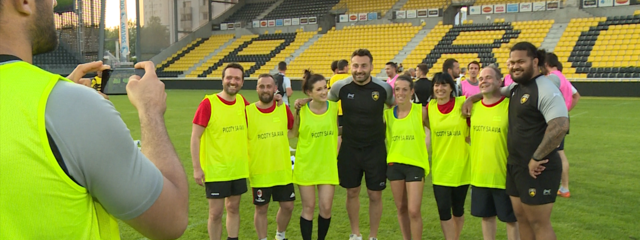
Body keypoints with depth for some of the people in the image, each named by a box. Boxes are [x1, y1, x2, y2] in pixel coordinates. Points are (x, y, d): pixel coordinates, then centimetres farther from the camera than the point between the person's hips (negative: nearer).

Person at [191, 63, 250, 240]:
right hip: (215, 170, -4)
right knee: (216, 212, 3)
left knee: (233, 208, 16)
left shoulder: (243, 102, 1)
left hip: (238, 168, 5)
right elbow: (195, 137, -11)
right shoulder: (208, 103, -13)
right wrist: (197, 168, -14)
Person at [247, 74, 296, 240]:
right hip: (259, 172, -3)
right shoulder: (248, 111, -9)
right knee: (261, 209, 9)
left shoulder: (284, 109, -1)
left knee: (288, 206, 11)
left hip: (283, 170, 3)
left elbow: (293, 130, 18)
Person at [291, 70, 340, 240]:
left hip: (327, 165, 2)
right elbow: (294, 134, 0)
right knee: (308, 207, 6)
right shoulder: (302, 111, -11)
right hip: (306, 165, -2)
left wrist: (335, 155, 6)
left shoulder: (334, 107, -5)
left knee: (326, 207, 3)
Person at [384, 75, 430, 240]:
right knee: (401, 208, 13)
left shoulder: (420, 111, -7)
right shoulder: (387, 113, 1)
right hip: (394, 164, 3)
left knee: (414, 211, -7)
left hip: (416, 164, -3)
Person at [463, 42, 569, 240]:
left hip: (537, 169, -9)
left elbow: (560, 125, -28)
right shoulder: (516, 87, 12)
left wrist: (537, 159, -25)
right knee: (522, 218, 16)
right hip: (515, 165, 9)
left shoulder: (545, 89, -17)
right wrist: (471, 99, 20)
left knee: (539, 223, 0)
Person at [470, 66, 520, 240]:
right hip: (479, 175, 5)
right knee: (486, 216, 16)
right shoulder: (473, 107, 4)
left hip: (504, 176, -5)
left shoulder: (510, 106, -12)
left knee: (511, 218, 8)